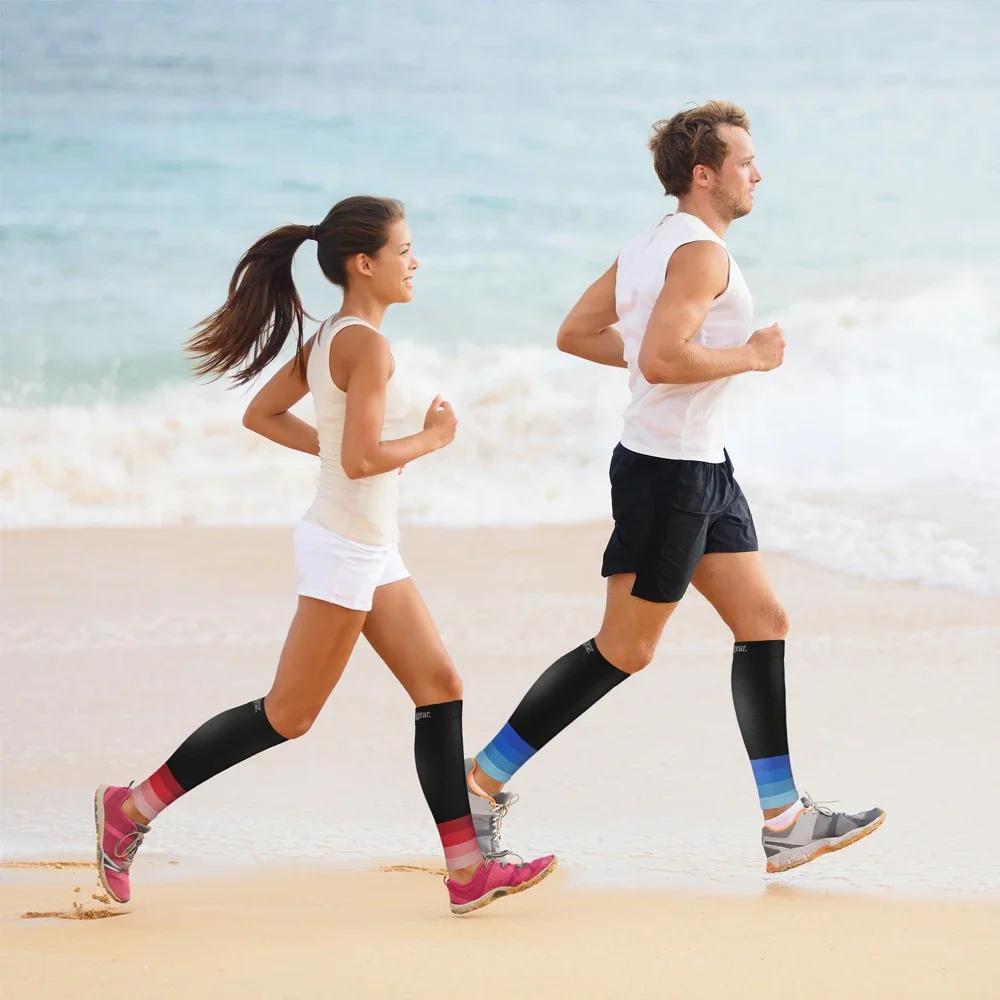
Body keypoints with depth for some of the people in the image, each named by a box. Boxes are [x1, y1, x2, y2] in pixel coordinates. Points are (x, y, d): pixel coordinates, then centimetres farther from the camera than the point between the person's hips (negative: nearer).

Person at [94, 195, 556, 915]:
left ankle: (468, 869, 8)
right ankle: (134, 808, 7)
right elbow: (362, 460, -26)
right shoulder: (366, 344, -20)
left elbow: (262, 414, 17)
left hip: (372, 552, 10)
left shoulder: (329, 340, 9)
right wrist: (430, 438, -11)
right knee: (287, 717, -1)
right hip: (345, 551, -10)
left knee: (440, 687, 7)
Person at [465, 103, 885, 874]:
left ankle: (784, 819, 7)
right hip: (669, 470, -10)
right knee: (624, 650, -1)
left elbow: (576, 334, 16)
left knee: (764, 622, 7)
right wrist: (750, 355, -17)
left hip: (704, 470, 10)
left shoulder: (652, 246, 12)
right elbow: (662, 360, -30)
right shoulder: (701, 252, -18)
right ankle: (479, 781, 7)